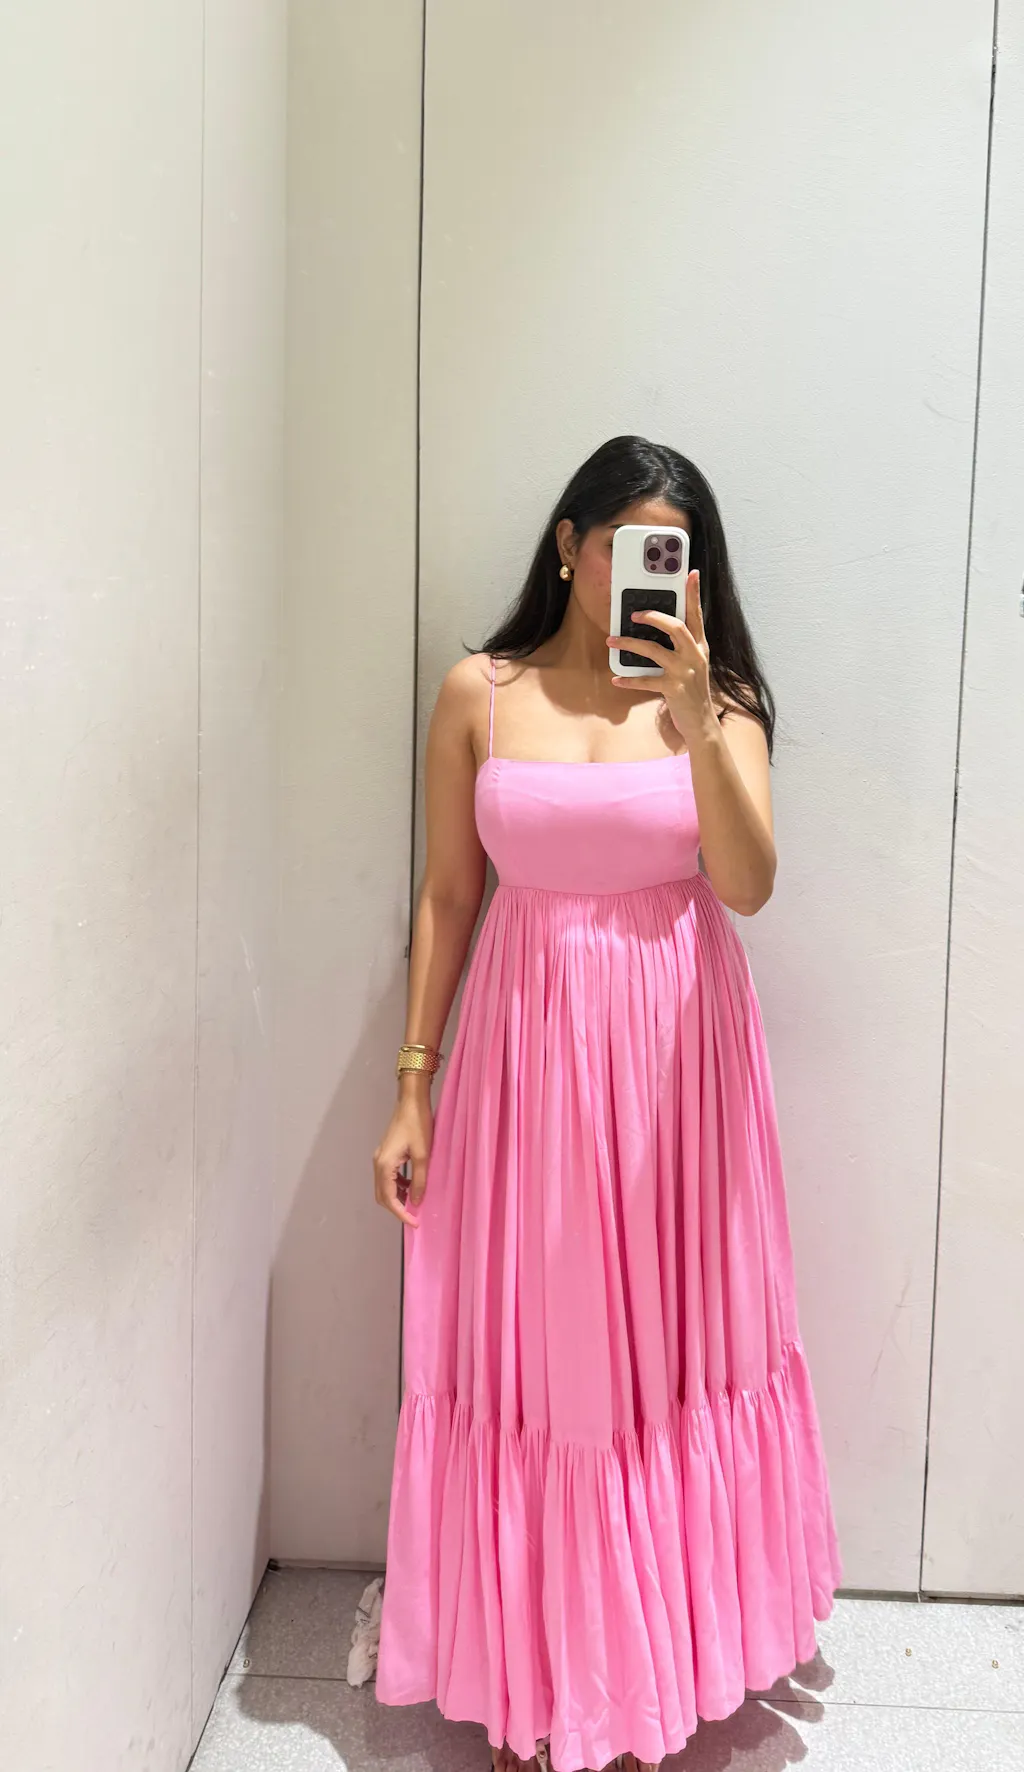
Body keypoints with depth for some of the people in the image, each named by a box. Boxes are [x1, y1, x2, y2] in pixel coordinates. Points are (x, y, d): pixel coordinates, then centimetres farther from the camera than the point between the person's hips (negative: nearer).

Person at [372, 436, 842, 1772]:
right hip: (527, 1051, 0)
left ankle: (660, 1661, 33)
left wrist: (695, 726, -26)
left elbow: (748, 884, -12)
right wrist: (412, 1089, 0)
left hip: (677, 1057, 1)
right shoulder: (481, 694, 1)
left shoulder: (717, 696, 1)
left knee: (669, 1351, 11)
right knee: (528, 1354, 8)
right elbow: (448, 896, 2)